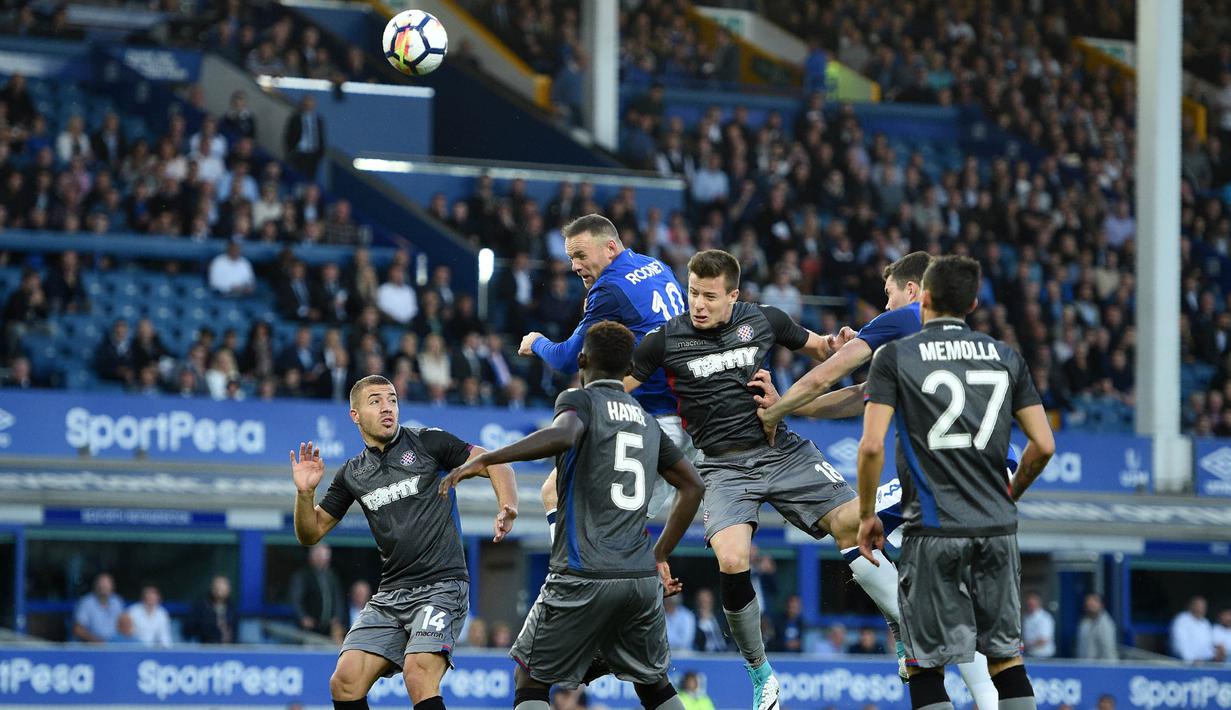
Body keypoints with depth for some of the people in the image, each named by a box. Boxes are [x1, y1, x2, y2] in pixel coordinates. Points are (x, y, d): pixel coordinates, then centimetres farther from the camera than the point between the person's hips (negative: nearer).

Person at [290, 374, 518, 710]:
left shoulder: (427, 443, -1)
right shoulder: (352, 474, 12)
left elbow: (495, 463, -2)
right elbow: (311, 533, 16)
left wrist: (507, 507, -20)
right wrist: (304, 493, -4)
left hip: (440, 587, -5)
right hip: (389, 594, 5)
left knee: (418, 677, -26)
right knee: (344, 682, -8)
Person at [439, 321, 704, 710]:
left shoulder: (580, 400, -1)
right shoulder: (647, 422, 18)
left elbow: (563, 434, -24)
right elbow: (693, 486, 22)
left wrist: (483, 460, -22)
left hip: (584, 577, -5)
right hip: (642, 578, 5)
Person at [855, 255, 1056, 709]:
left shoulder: (894, 356, -1)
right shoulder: (1006, 357, 9)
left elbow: (872, 446, -10)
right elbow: (1043, 446, 6)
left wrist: (867, 515, 3)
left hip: (933, 532, -3)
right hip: (997, 528, 3)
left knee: (925, 665, 3)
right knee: (1006, 656, 12)